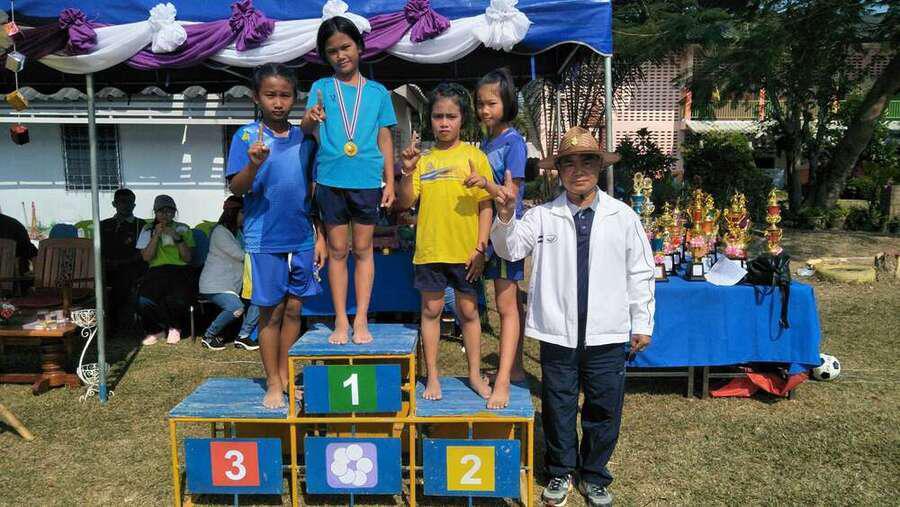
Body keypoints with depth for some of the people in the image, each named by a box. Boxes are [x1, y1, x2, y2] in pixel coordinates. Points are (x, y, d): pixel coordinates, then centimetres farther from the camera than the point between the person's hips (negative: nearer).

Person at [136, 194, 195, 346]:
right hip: (156, 271, 1)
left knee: (177, 298, -33)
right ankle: (156, 329, 1)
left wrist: (177, 237, -9)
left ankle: (174, 327, 0)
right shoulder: (148, 229, 15)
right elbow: (146, 257, 1)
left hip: (179, 271, -1)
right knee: (144, 299, -30)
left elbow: (187, 258, 2)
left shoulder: (183, 229, 12)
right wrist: (156, 235, -7)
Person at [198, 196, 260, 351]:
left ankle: (243, 336, -6)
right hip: (215, 285, -8)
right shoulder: (220, 232, -11)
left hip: (236, 283, 8)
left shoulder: (239, 232, 15)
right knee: (236, 308, -31)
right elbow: (240, 255, -18)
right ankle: (209, 336, -6)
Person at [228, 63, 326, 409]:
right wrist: (254, 165, -32)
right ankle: (273, 384, 17)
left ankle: (286, 377, 23)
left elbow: (314, 191, 11)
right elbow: (236, 188, -12)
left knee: (293, 308, 10)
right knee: (271, 311, 4)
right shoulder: (246, 136, -4)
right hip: (265, 238, -3)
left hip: (302, 238, 4)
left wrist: (320, 236, 8)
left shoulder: (304, 138, 6)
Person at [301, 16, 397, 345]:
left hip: (367, 180, 0)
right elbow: (307, 127, -7)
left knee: (363, 249, 6)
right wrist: (311, 118, -30)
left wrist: (390, 181, 4)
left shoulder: (377, 91, 9)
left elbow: (384, 139, 9)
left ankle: (361, 319, 12)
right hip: (331, 179, 0)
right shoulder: (322, 87, 7)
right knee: (337, 250, 6)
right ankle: (341, 320, 13)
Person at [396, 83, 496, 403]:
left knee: (468, 310, 10)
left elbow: (486, 206, -2)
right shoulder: (422, 158, 5)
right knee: (431, 310, 9)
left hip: (465, 251, -1)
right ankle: (432, 376, 22)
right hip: (429, 248, 2)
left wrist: (480, 248, -8)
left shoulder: (474, 157, -1)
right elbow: (406, 202, 1)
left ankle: (475, 373, 24)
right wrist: (407, 171, -15)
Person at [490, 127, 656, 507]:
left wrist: (642, 323, 7)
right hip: (558, 332, 0)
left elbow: (639, 273, 7)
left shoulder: (623, 216, 3)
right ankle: (560, 473, 33)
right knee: (558, 408, 12)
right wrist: (506, 215, -26)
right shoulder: (542, 216, 1)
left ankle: (594, 476, 32)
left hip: (607, 334, 1)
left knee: (604, 410, 11)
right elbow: (510, 249, -8)